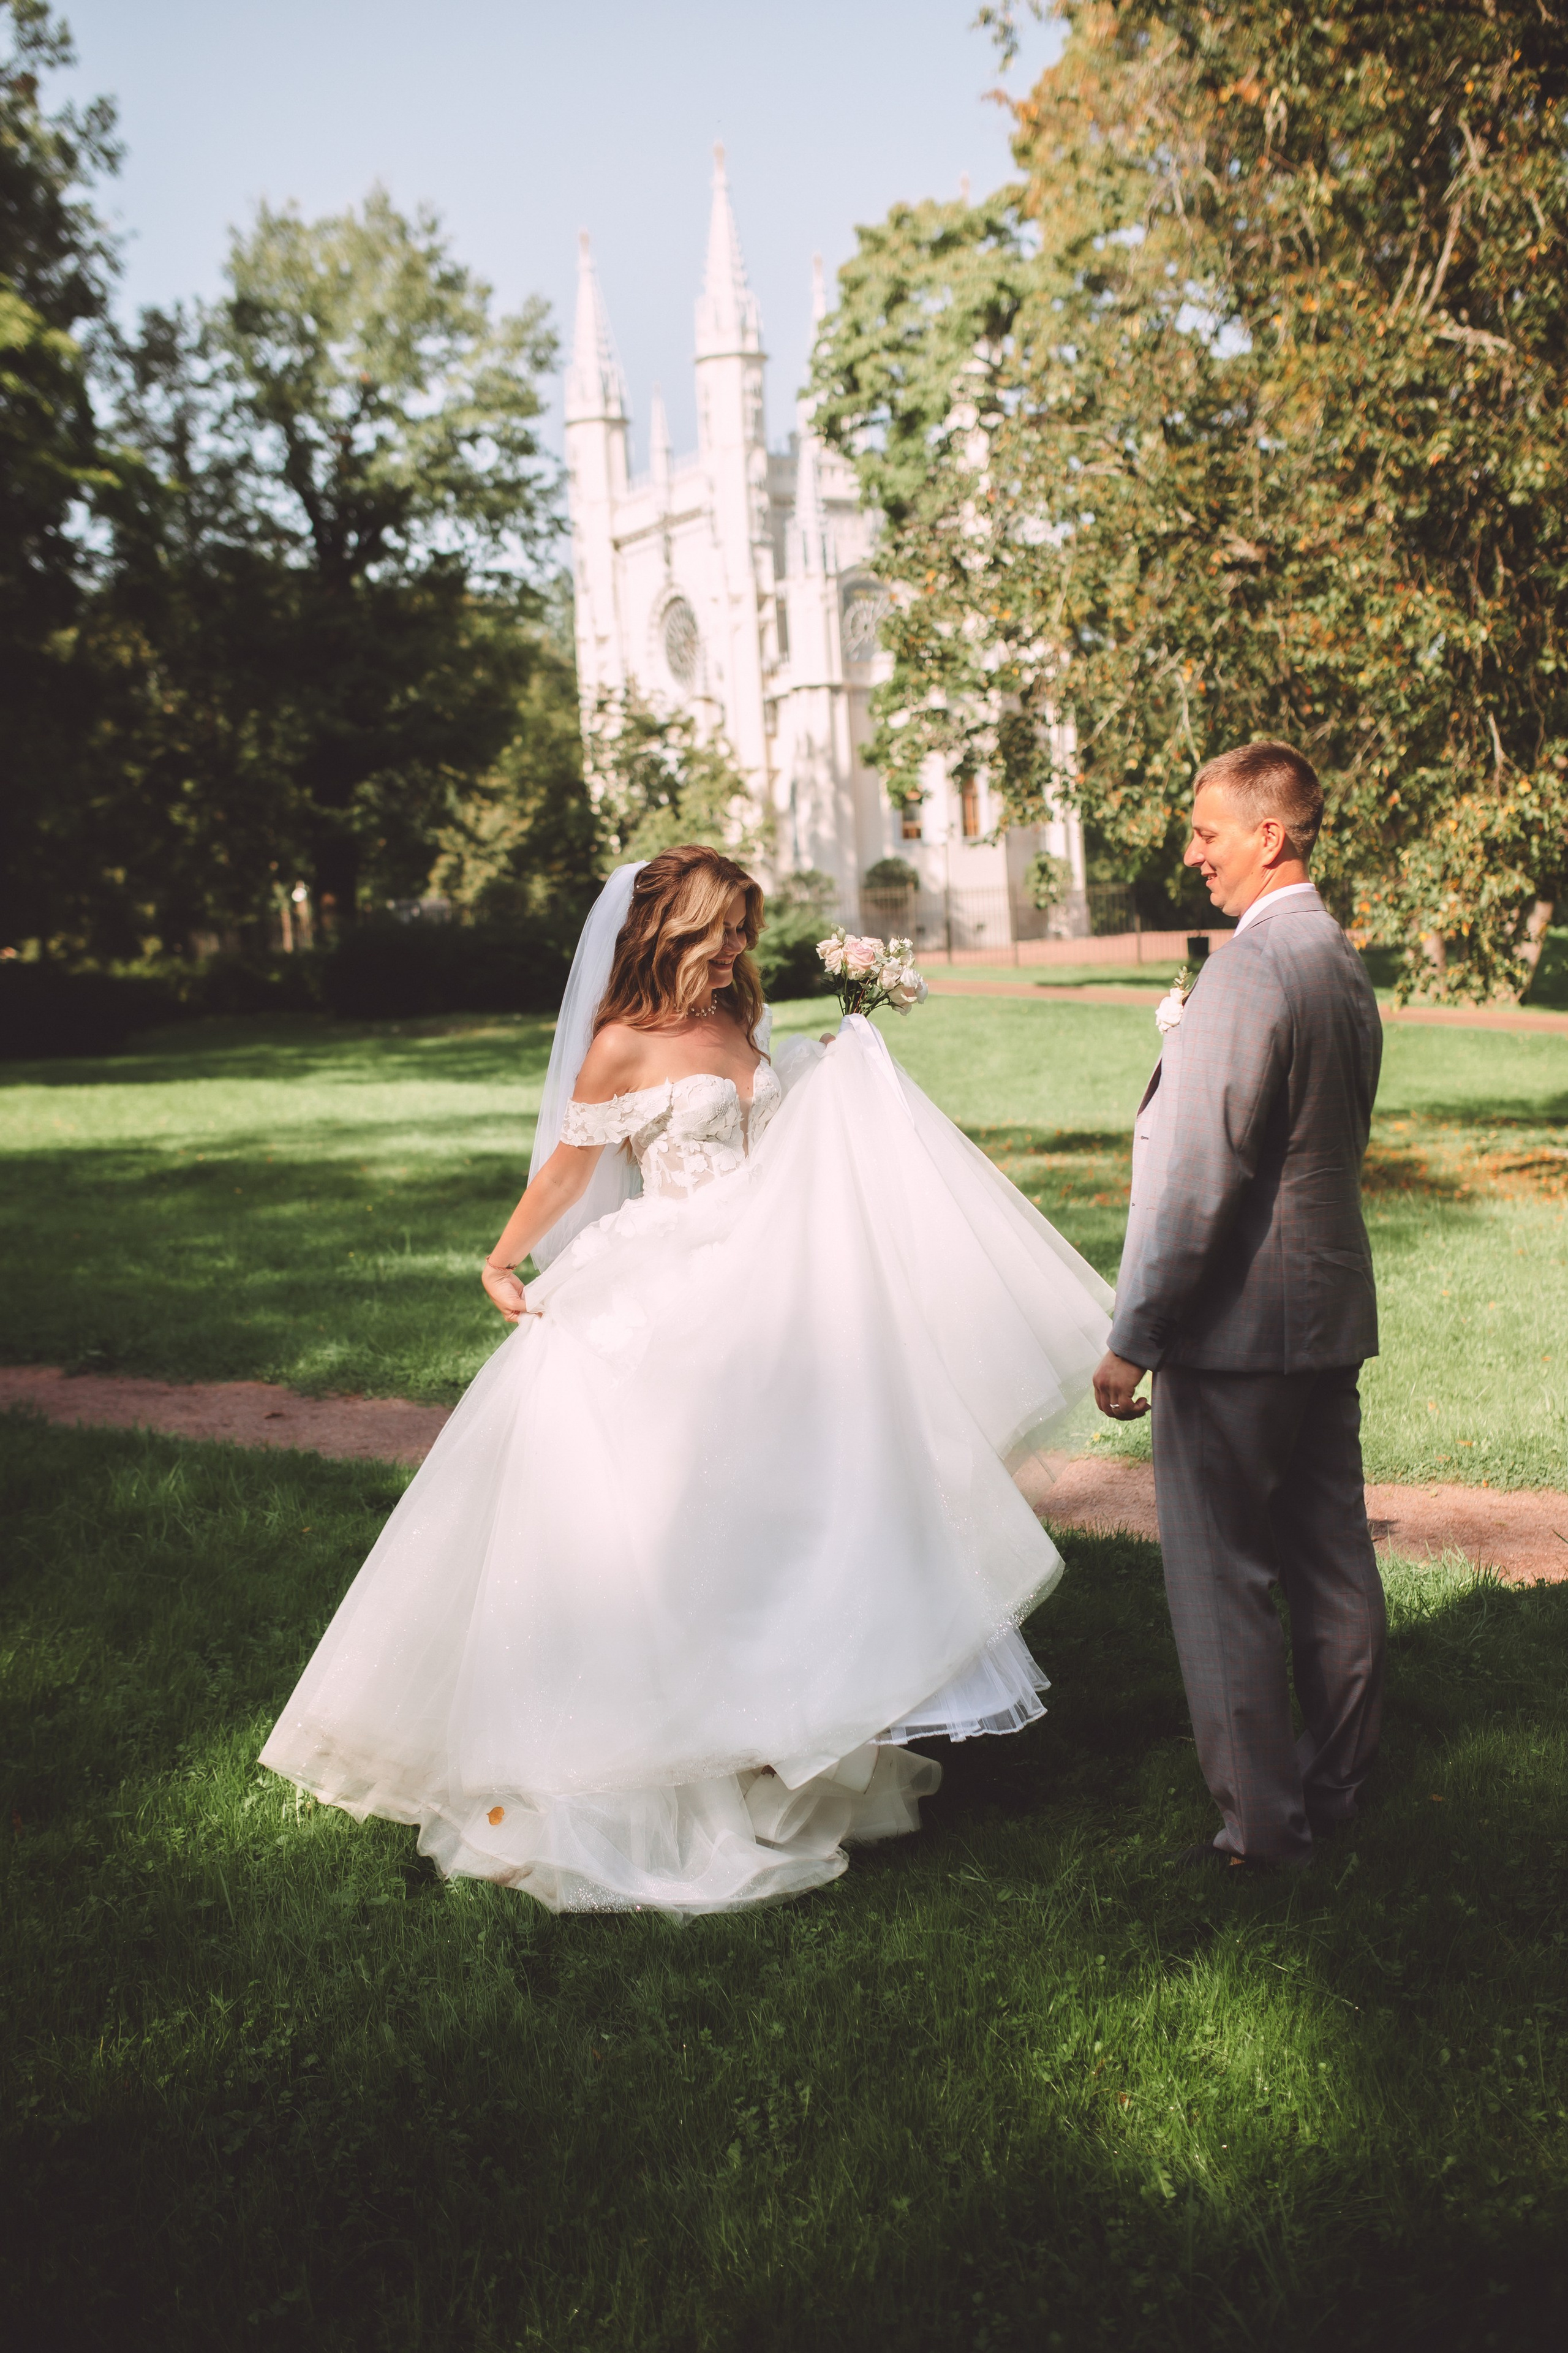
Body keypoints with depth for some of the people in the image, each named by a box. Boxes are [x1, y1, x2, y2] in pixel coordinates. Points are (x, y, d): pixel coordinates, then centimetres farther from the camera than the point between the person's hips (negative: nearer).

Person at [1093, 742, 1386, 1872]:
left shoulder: (1246, 972, -20)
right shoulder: (1346, 962, 10)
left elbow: (1195, 1179, -22)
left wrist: (1134, 1339, -17)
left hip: (1239, 1323, -9)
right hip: (1333, 1313, 9)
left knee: (1224, 1579, 1)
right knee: (1333, 1559, 17)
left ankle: (1259, 1827, 10)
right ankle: (1338, 1787, 31)